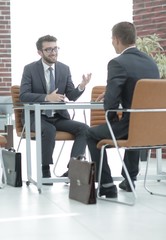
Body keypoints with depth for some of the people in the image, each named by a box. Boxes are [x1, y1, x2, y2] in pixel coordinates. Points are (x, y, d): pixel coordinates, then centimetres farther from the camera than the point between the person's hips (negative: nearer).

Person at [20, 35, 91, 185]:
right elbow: (23, 96, -15)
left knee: (84, 128, -20)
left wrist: (81, 87, -22)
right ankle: (45, 170, -20)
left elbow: (72, 96, 0)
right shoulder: (30, 69, -5)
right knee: (49, 130, -36)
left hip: (59, 116, 4)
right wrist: (47, 97, -29)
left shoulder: (65, 69, 4)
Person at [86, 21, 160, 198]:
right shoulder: (151, 62, 9)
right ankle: (129, 179, 42)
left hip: (131, 126, -7)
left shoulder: (117, 63, -14)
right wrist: (110, 93, 23)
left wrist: (112, 120, 2)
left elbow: (110, 102, -19)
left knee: (92, 134, 19)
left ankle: (106, 185, 14)